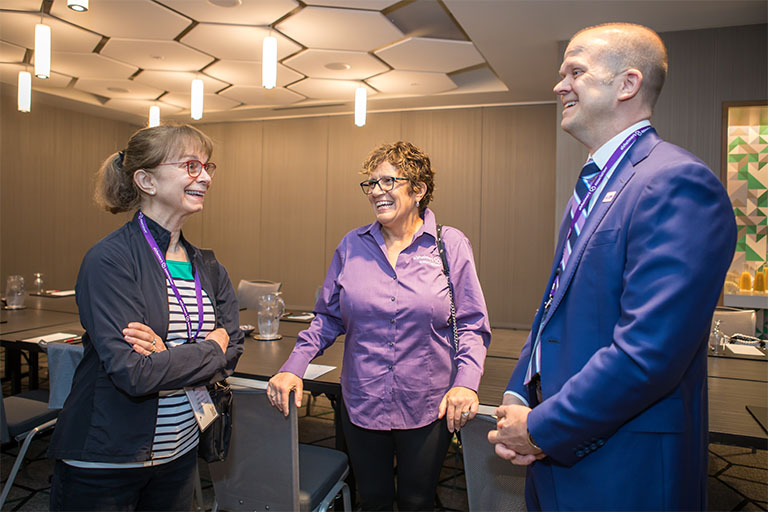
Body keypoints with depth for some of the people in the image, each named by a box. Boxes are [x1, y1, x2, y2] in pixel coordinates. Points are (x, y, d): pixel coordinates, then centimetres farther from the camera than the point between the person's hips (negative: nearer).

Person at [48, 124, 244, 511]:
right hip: (104, 463, -5)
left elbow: (231, 351, -2)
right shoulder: (111, 259, -18)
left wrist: (168, 357, -19)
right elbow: (132, 372, -25)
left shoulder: (207, 268, 3)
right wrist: (211, 348, -13)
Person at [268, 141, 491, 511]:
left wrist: (466, 382, -19)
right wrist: (293, 368, -6)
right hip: (362, 405, 2)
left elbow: (472, 325, -5)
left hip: (427, 408, -2)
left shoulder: (451, 245, -6)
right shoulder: (352, 246, 0)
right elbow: (328, 318, 5)